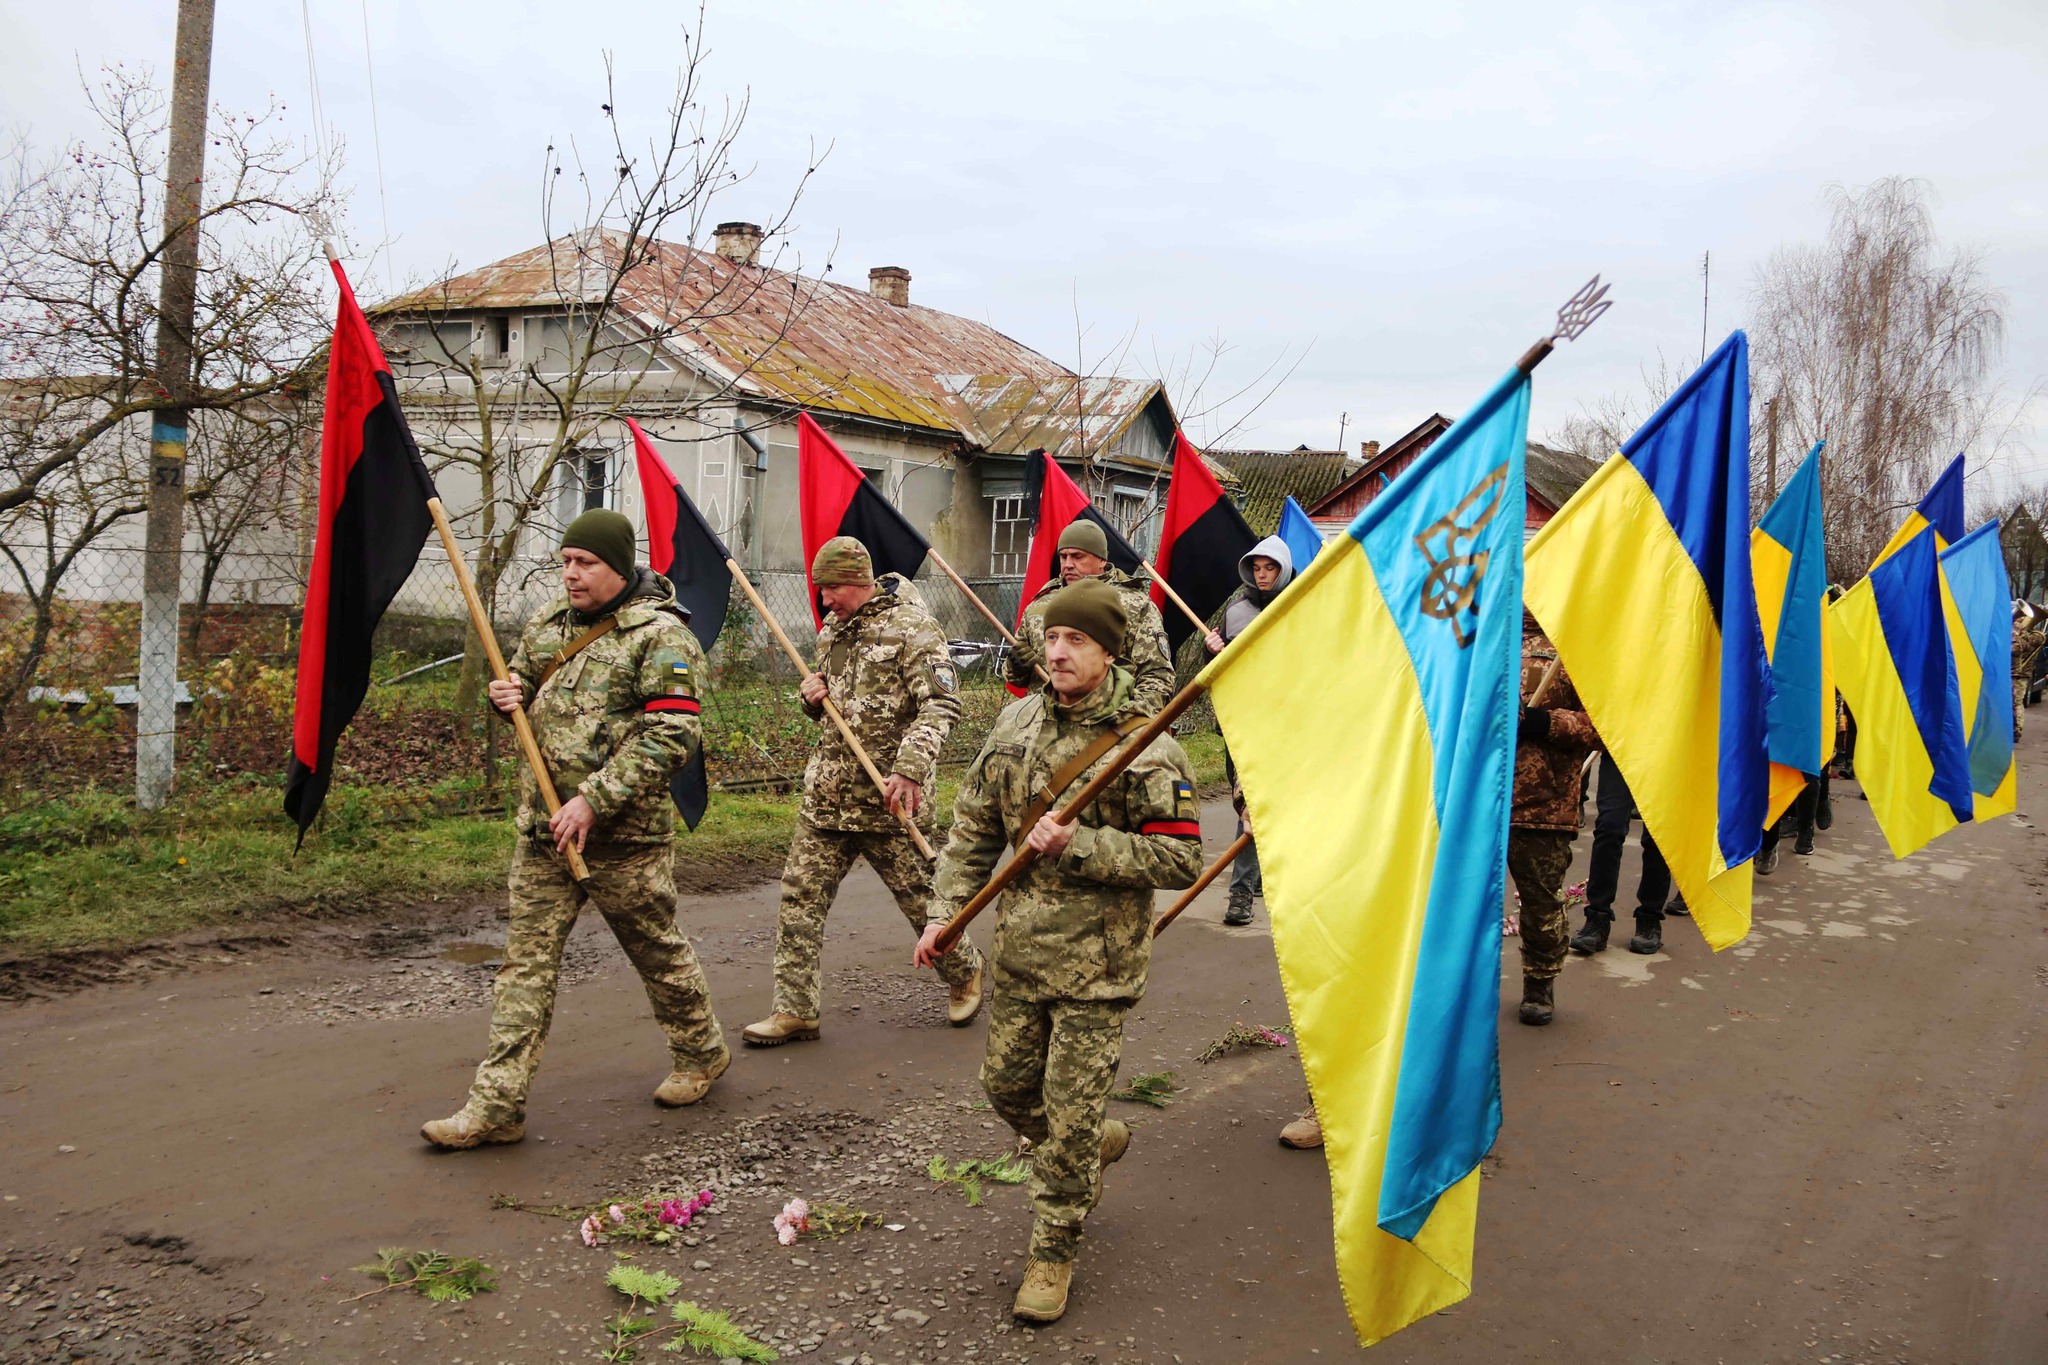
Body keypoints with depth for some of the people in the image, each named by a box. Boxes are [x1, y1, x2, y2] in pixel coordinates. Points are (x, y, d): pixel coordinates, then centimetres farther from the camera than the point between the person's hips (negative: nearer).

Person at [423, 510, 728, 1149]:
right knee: (527, 958, 4)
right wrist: (509, 695, 1)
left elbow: (671, 736, -19)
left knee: (655, 947, 10)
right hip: (543, 826, 6)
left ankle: (700, 1053, 34)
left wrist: (594, 799, -23)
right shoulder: (547, 622, 10)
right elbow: (522, 678, 27)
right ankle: (497, 1104, 7)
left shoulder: (660, 635, -12)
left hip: (624, 832, -6)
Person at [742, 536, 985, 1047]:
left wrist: (910, 768, -30)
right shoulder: (832, 632, 15)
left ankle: (963, 973, 31)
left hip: (891, 799, -7)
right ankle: (795, 1009, 9)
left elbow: (940, 705, -18)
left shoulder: (912, 628, -10)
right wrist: (813, 698, 2)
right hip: (827, 794, 7)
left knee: (921, 896, 5)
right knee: (800, 895, 2)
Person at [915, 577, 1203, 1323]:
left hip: (1096, 961, -6)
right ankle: (1100, 1143, 45)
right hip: (1020, 946, 6)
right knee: (1007, 1085, 18)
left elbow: (1180, 860, -17)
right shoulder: (1016, 723, 4)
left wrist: (1079, 845, -24)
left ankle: (1054, 1252, 19)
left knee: (1071, 1112, 0)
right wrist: (947, 911, 4)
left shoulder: (1146, 748, -14)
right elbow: (974, 826, 11)